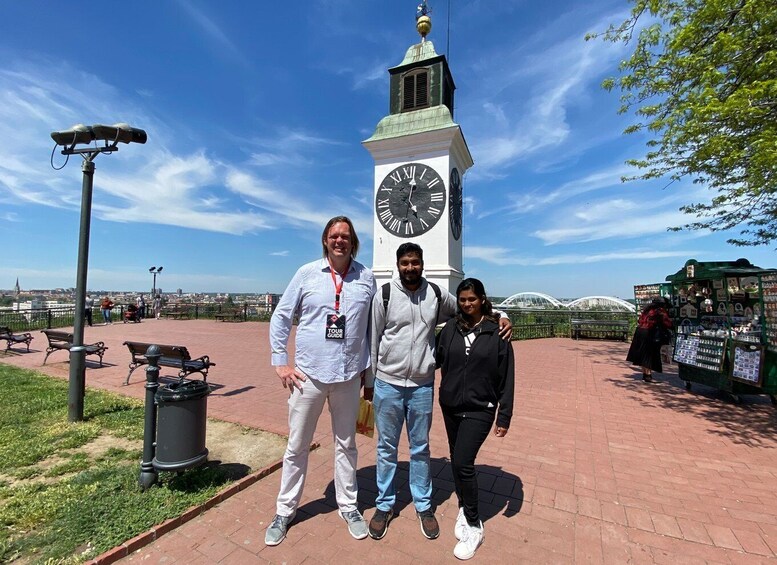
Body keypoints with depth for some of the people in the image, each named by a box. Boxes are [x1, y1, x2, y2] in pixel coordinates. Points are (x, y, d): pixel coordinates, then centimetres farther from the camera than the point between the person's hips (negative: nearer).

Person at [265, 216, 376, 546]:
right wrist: (280, 360, -2)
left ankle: (348, 507, 37)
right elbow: (280, 317, 2)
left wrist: (369, 365, 6)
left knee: (346, 444, 17)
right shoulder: (307, 273, -3)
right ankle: (284, 511, 35)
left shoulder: (366, 277, 0)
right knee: (297, 446, 14)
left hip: (349, 375, 1)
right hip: (308, 373, 0)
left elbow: (373, 324, 6)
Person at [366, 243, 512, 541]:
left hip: (422, 385, 2)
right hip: (387, 384, -1)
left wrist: (501, 317, -7)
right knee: (386, 447, 14)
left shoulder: (437, 295, -1)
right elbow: (373, 340, -2)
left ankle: (424, 506, 37)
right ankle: (384, 505, 34)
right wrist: (369, 382, 2)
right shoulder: (384, 295, -7)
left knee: (420, 448, 17)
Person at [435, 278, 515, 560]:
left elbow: (506, 378, -6)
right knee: (457, 461, 15)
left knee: (462, 462, -9)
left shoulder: (497, 332, -9)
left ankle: (474, 527, 13)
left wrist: (504, 416, -5)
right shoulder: (450, 328, -2)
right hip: (450, 406, 4)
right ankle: (464, 509, 39)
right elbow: (437, 359, 6)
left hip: (479, 409, -4)